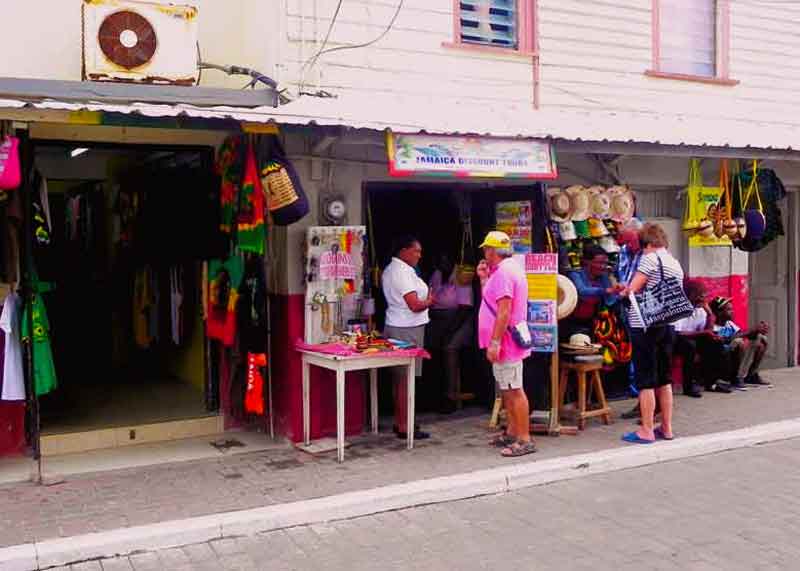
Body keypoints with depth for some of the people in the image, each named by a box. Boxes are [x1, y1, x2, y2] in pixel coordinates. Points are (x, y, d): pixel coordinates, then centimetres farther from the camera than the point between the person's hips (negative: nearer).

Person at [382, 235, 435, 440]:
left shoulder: (390, 269, 15)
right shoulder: (403, 272, -17)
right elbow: (415, 305, -21)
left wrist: (425, 300, 14)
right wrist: (429, 301, -1)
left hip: (395, 326, 10)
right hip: (407, 330, -10)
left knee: (399, 378, 14)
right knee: (406, 379, -6)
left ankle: (400, 421, 22)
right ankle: (404, 427, -2)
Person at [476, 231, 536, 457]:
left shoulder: (503, 272, -17)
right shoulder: (505, 270, 17)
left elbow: (504, 311, -24)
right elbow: (491, 300, 21)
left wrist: (494, 342, -24)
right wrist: (483, 278, 16)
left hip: (505, 343, -11)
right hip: (505, 343, 11)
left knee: (514, 390, -8)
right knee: (508, 390, 17)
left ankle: (524, 440, -4)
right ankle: (512, 433, 27)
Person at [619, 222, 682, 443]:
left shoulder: (650, 258, -10)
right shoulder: (676, 265, 14)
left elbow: (632, 289, -15)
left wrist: (623, 292, 7)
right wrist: (632, 289, 20)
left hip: (645, 325, -8)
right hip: (667, 325, 8)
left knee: (645, 381, -2)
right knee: (664, 379, 15)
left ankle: (646, 431, 2)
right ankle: (666, 428, 21)